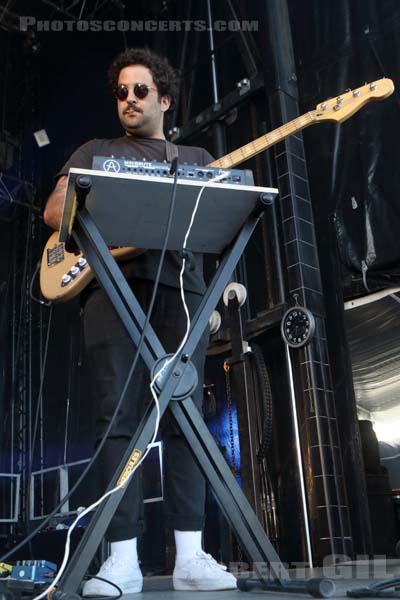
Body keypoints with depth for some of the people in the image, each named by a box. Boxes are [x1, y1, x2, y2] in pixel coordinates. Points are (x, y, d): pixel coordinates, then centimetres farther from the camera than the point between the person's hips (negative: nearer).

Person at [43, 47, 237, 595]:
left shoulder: (198, 158, 26)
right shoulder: (95, 152, 23)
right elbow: (54, 210, 11)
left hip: (182, 288, 1)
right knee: (117, 419, -8)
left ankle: (189, 556, -2)